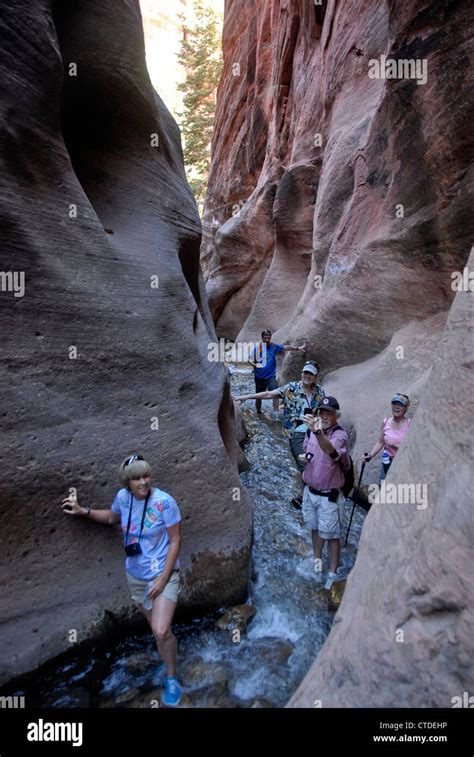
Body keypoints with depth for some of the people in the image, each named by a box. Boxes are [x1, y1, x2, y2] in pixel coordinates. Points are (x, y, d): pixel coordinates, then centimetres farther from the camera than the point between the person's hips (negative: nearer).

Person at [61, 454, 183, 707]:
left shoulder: (164, 502, -25)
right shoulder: (123, 497, -11)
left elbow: (175, 541, -17)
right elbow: (112, 517, 13)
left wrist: (163, 579, -18)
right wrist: (83, 511, 0)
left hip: (162, 573, -5)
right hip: (135, 575, 5)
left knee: (161, 631, -12)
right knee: (156, 627, 18)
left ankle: (171, 677, 16)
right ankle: (169, 659, 46)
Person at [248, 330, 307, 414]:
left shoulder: (273, 346, 0)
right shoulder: (257, 348, -5)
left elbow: (285, 347, -9)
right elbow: (250, 360, -4)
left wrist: (297, 348, -18)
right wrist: (255, 364, -25)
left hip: (271, 376, 0)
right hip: (259, 376, 0)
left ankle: (276, 412, -13)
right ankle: (258, 412, 31)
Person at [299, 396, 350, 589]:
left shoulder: (340, 435, -23)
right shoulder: (311, 431, -3)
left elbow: (331, 451, -46)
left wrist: (317, 431, -64)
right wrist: (303, 457, -8)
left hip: (329, 496, -6)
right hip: (310, 490, 6)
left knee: (331, 535, 9)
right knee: (315, 528, 24)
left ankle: (333, 574, 27)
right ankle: (317, 559, 46)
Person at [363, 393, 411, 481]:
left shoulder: (409, 424, -11)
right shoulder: (386, 422, 0)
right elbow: (380, 442, 4)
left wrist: (397, 445, -24)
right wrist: (370, 455, -7)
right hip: (387, 463, 4)